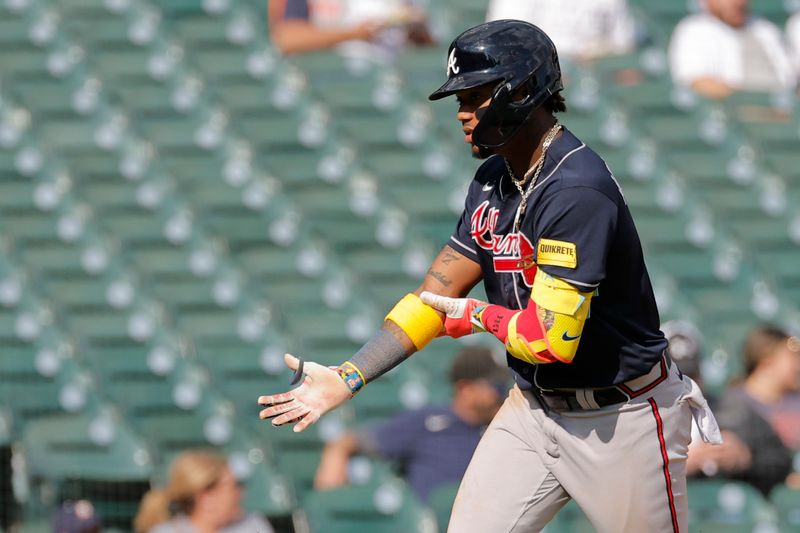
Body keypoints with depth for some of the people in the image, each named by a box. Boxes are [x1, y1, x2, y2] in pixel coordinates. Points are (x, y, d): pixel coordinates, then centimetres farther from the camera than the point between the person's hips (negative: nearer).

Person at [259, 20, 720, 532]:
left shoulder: (576, 191, -24)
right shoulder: (493, 182, 5)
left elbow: (551, 338, -28)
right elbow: (439, 294, 7)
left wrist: (478, 316, -8)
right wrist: (346, 378, -1)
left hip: (621, 418, -8)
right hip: (534, 408, 8)